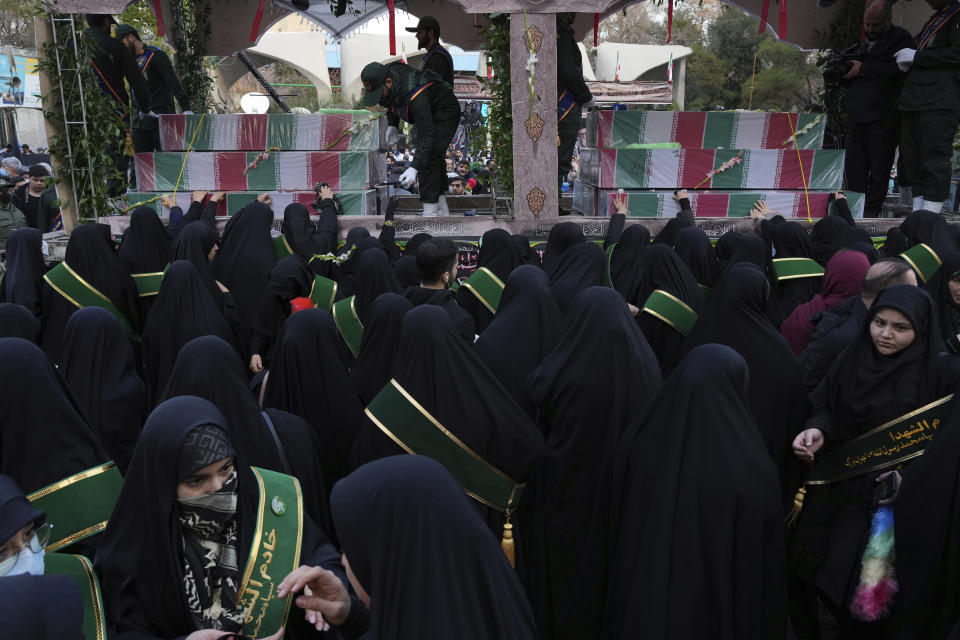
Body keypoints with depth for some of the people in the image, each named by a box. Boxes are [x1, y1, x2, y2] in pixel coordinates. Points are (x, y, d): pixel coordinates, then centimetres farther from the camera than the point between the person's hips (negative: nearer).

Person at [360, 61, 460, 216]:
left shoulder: (415, 97, -42)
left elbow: (427, 135, -40)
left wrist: (414, 168, -46)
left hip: (445, 112, -9)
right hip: (427, 113, 9)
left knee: (429, 157, -21)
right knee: (425, 156, 11)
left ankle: (430, 212, -19)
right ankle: (442, 212, 19)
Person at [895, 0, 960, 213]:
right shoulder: (933, 21, 27)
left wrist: (916, 56, -7)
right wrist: (907, 63, 11)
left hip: (939, 104, -9)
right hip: (913, 103, 9)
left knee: (935, 160, -10)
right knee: (910, 158, 5)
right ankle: (918, 209, 9)